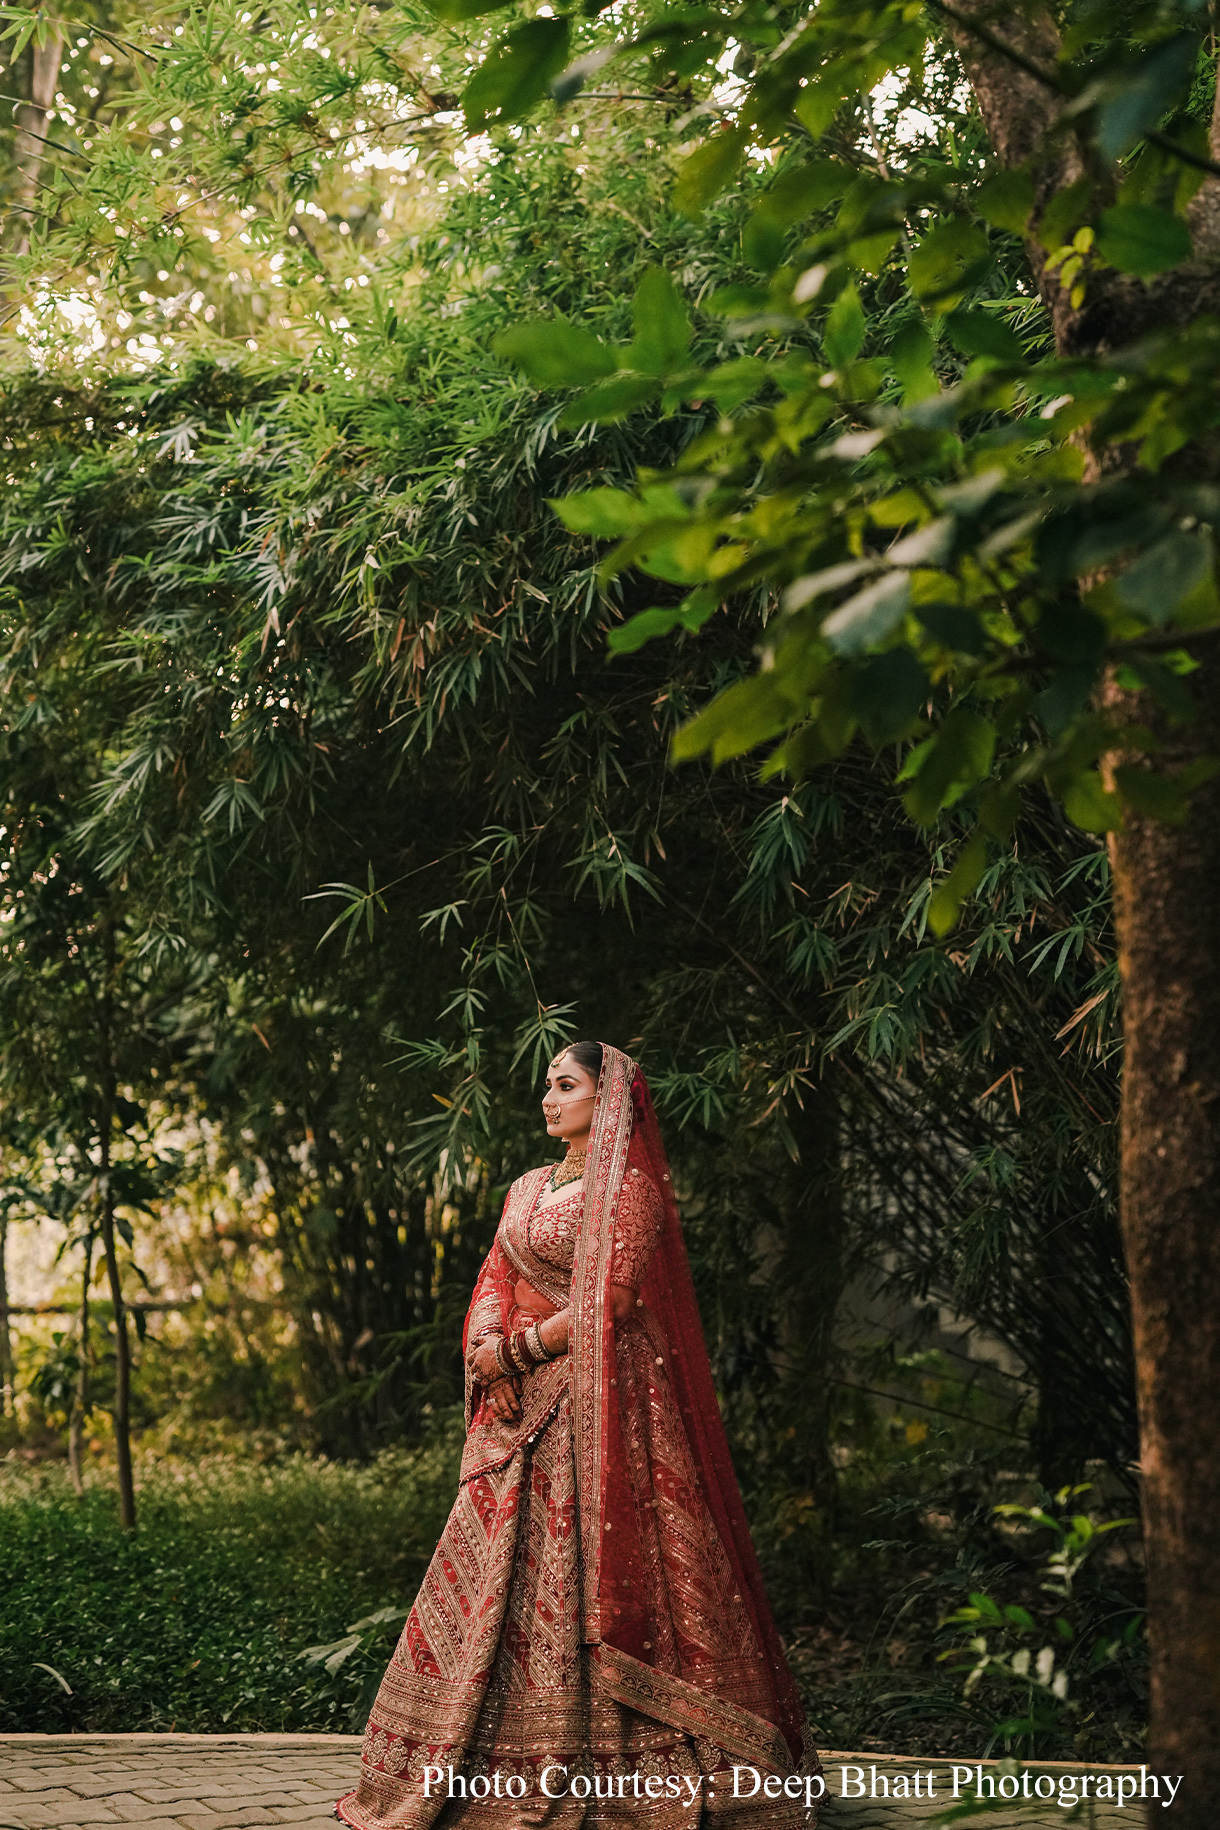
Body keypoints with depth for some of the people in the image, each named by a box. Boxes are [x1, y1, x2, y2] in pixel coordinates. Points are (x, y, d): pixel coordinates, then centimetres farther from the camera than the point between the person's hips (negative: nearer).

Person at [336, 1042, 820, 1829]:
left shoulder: (629, 1188, -6)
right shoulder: (528, 1188, 18)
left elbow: (608, 1303, -15)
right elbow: (494, 1282, 11)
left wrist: (517, 1350, -9)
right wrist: (488, 1348, -9)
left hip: (599, 1405, -8)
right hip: (524, 1409, 8)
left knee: (590, 1568, -9)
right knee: (504, 1571, 4)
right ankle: (507, 1767, 7)